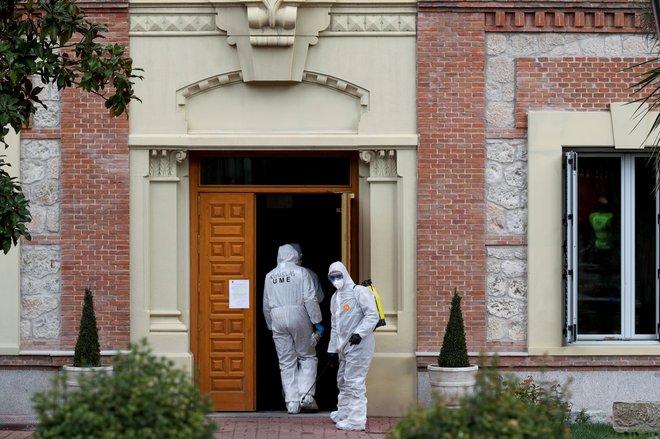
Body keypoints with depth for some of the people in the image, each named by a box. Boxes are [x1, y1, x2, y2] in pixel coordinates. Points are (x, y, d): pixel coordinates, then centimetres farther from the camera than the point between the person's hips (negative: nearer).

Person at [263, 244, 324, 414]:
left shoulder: (270, 276, 10)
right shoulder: (301, 272, -2)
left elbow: (266, 304, 13)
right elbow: (310, 299, -8)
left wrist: (270, 326, 22)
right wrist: (317, 321, -3)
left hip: (278, 319, 3)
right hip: (299, 317, -3)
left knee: (286, 363, 6)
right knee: (307, 357, 9)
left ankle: (292, 402, 3)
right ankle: (306, 394, -5)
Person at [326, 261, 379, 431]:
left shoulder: (359, 292, -7)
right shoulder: (335, 298, 20)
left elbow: (372, 315, -15)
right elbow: (334, 326, 25)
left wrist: (359, 333, -24)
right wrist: (332, 350, 21)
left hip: (359, 345, -9)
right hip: (344, 347, 9)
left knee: (354, 382, -10)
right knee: (343, 381, 19)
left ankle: (356, 420, -8)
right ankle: (343, 414, 34)